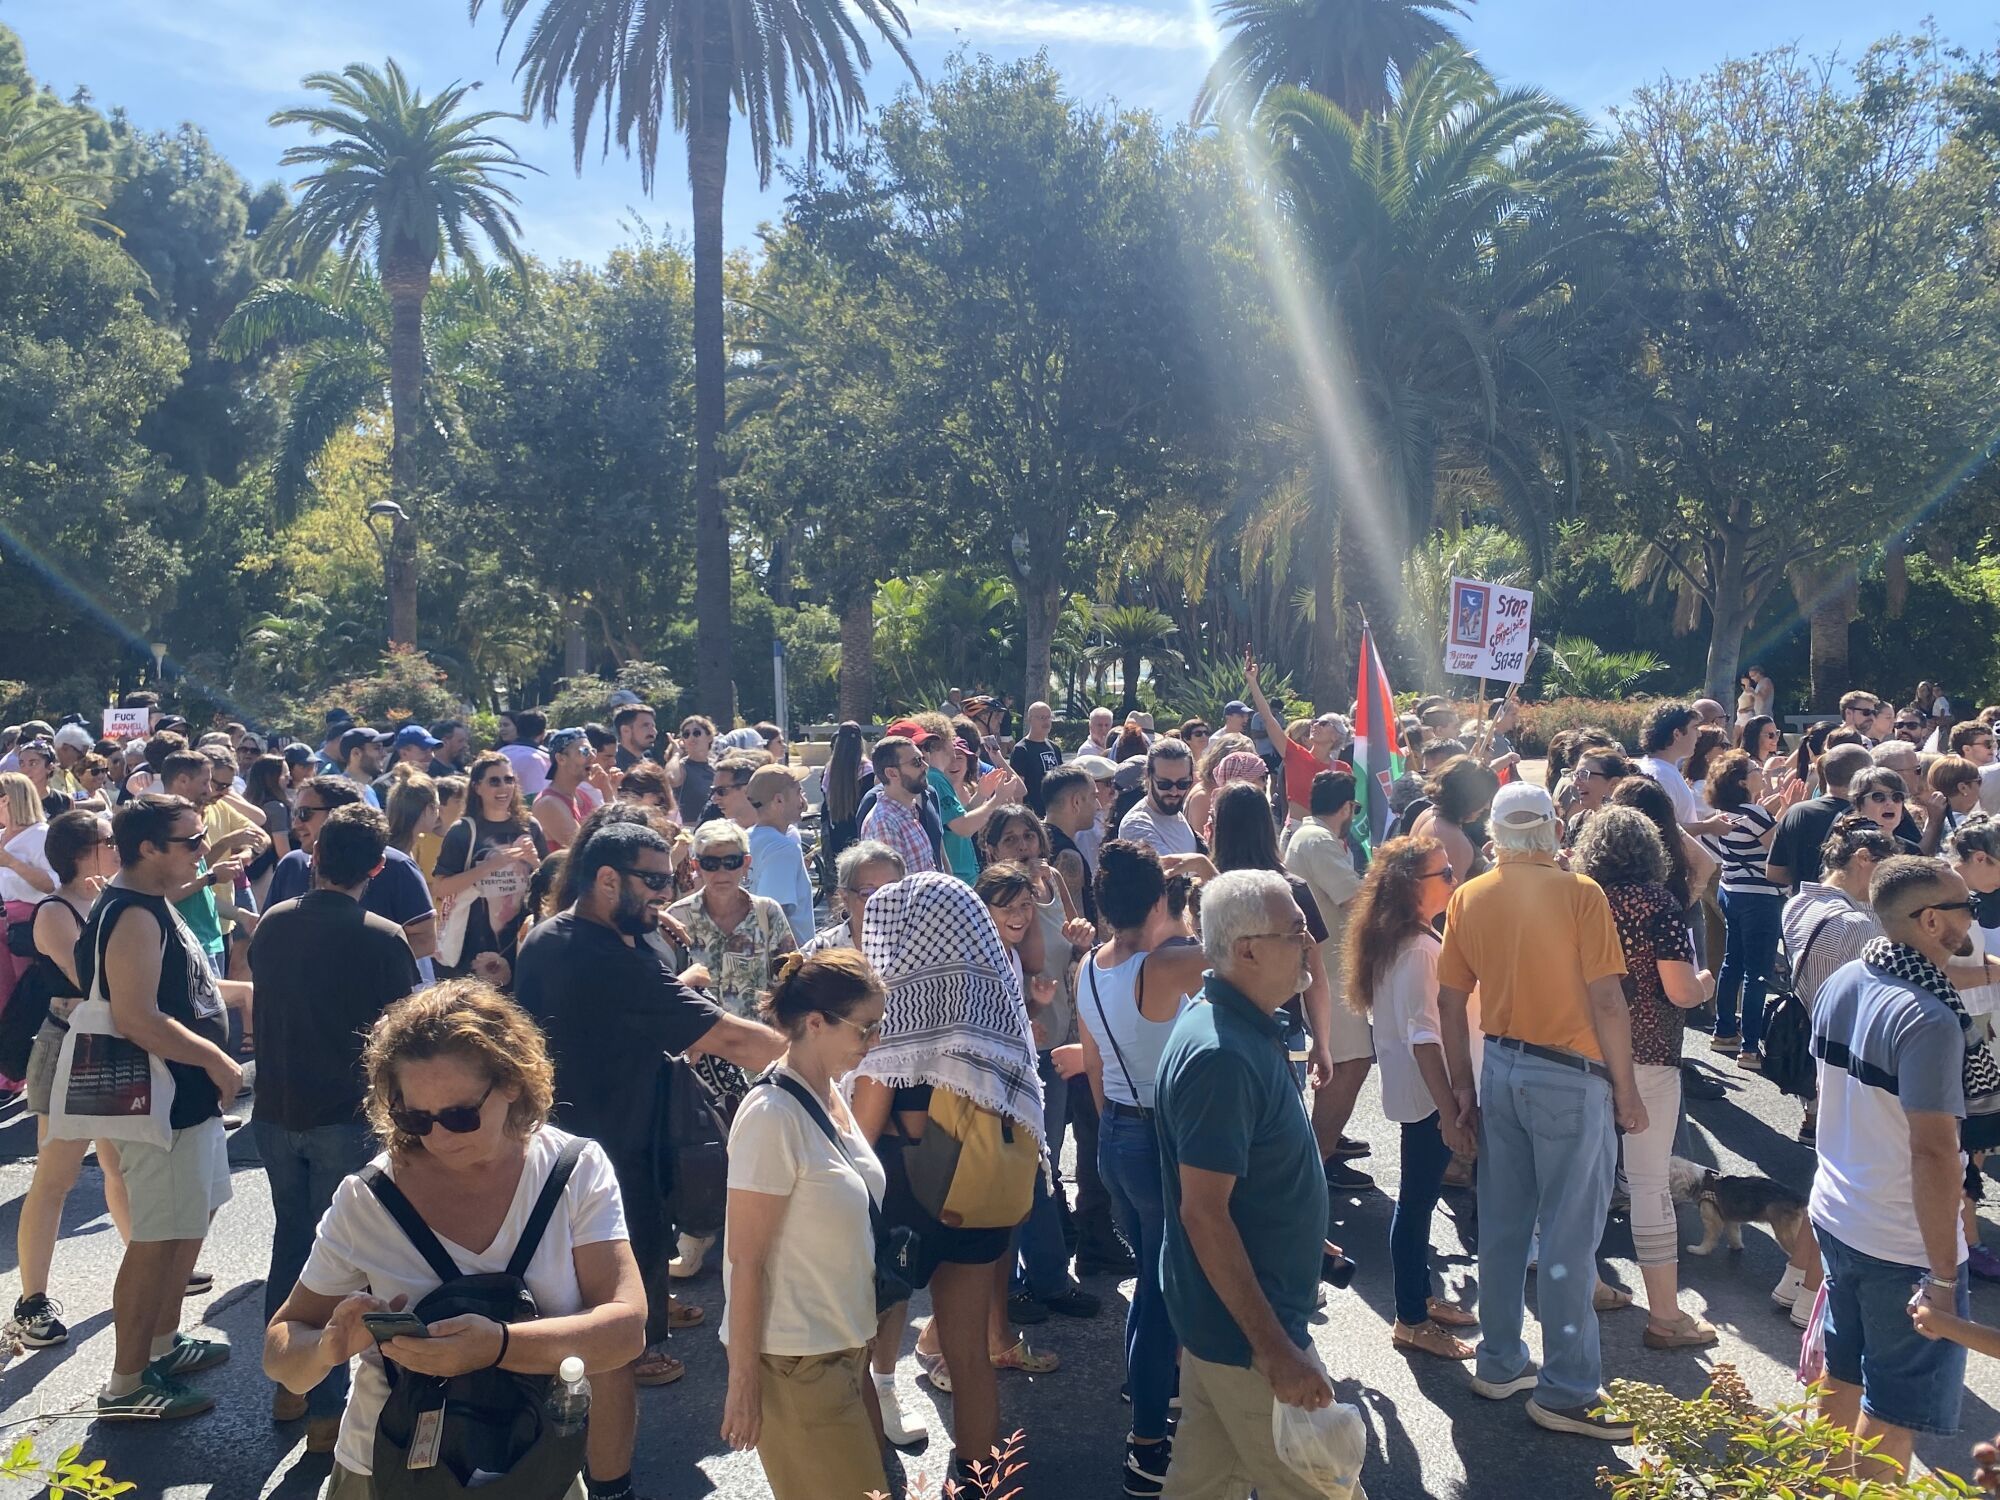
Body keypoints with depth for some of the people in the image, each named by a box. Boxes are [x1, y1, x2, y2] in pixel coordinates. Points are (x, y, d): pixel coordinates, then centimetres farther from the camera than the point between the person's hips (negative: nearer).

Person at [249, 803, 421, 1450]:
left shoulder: (270, 924, 1)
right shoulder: (382, 939, -16)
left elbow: (260, 1008, 15)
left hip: (275, 1111, 5)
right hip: (346, 1117, -5)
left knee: (290, 1242, 19)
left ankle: (287, 1385, 30)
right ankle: (325, 1411, 8)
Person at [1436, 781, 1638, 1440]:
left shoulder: (1468, 898, 2)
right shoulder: (1579, 893, -12)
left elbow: (1450, 1002, 4)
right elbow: (1607, 1002, -14)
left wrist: (1464, 1084, 13)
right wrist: (1626, 1090, -3)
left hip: (1500, 1068, 5)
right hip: (1570, 1076, -5)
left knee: (1502, 1223, 15)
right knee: (1569, 1233, 3)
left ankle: (1499, 1362, 27)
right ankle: (1566, 1392, 12)